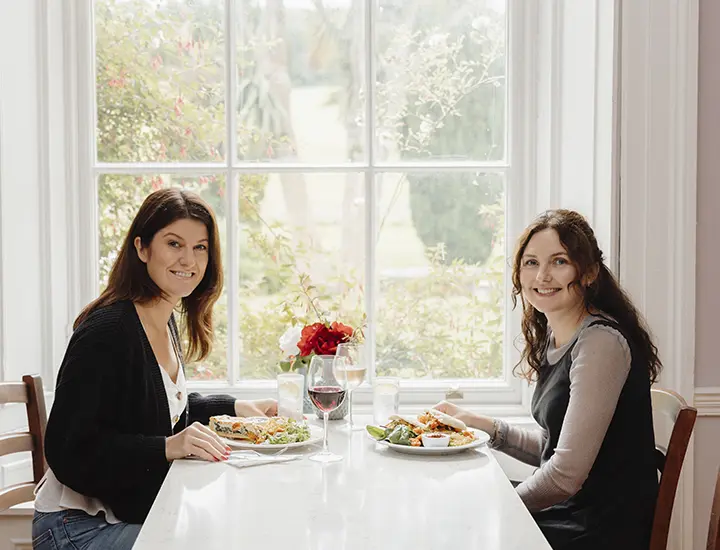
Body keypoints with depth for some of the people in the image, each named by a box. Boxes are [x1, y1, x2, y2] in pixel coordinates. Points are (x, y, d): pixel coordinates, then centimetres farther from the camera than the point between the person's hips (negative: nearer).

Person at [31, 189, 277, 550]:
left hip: (134, 516, 9)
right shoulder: (107, 331, -22)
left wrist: (235, 408, 13)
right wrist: (166, 447, -32)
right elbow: (67, 450, -25)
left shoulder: (166, 323, 7)